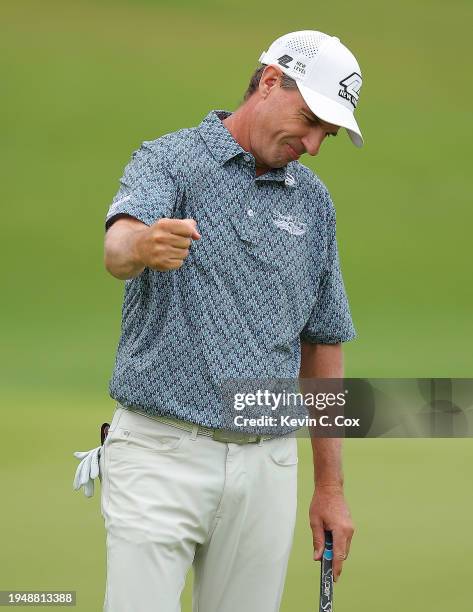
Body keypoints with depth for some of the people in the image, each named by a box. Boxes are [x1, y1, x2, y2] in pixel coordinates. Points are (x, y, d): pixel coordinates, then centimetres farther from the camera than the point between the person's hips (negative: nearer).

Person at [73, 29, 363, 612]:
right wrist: (145, 244, -50)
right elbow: (117, 248, -25)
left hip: (265, 466, 4)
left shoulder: (313, 201, 13)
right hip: (161, 454, -4)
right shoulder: (167, 161, -2)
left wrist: (331, 485, 14)